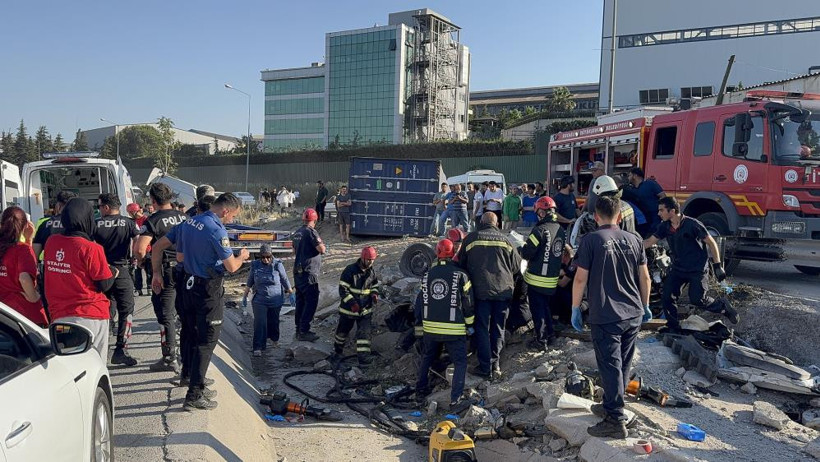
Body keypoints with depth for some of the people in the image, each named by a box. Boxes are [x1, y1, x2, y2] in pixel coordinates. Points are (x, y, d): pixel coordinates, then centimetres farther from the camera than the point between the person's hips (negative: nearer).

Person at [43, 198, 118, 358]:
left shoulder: (51, 242, 2)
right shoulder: (91, 249, -15)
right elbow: (105, 285, -9)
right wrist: (113, 272, 11)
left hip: (58, 315, 5)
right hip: (91, 315, -5)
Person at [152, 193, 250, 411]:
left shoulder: (189, 222, 6)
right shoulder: (217, 230, -20)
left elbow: (158, 247, 11)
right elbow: (231, 266, -16)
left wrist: (157, 273, 18)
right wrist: (242, 256, 4)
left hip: (189, 285, 9)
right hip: (208, 290, -9)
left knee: (195, 336, 19)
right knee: (207, 341, -1)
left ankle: (198, 386, 30)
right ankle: (194, 396, 2)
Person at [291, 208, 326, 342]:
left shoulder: (297, 233, 13)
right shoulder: (311, 232, -14)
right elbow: (322, 249, -22)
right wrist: (322, 245, -2)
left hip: (297, 272, 9)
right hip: (309, 272, -9)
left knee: (300, 301, 14)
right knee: (311, 301, -6)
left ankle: (299, 329, 20)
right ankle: (303, 331, -7)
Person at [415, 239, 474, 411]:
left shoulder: (427, 275, 6)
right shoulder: (460, 275, -8)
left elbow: (419, 302, 11)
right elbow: (468, 303, -4)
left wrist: (419, 325, 21)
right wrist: (470, 324, 9)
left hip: (430, 329, 5)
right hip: (454, 330, -4)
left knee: (427, 357, 26)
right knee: (460, 363, 4)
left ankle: (420, 388, 36)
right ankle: (456, 401, -4)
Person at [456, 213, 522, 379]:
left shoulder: (471, 238, 1)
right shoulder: (504, 239, 6)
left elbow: (461, 264, 7)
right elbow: (517, 266, 9)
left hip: (481, 290, -2)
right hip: (503, 290, 2)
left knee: (482, 329, 5)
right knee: (498, 328, 15)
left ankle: (485, 367, 4)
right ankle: (495, 363, 13)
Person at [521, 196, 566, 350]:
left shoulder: (540, 230, -22)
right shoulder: (561, 230, 1)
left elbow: (526, 254, -19)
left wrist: (524, 246, 1)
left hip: (537, 279, -7)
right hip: (553, 278, 7)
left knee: (537, 309, 6)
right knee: (545, 306, 23)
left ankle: (541, 340, 13)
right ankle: (550, 335, 32)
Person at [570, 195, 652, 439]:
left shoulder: (591, 240, -9)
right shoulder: (633, 240, 6)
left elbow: (580, 278, -11)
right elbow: (644, 277, 10)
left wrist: (575, 309, -1)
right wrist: (645, 306, 22)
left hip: (605, 316, -5)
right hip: (633, 315, 6)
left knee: (610, 366, 0)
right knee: (623, 365, 16)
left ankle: (616, 420, 3)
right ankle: (610, 406, 31)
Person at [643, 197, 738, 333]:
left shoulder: (692, 225, -20)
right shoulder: (665, 226, -4)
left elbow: (711, 243, -12)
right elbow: (650, 242, 3)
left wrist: (717, 265, -12)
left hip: (698, 269, -6)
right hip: (678, 269, 6)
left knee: (697, 299, -9)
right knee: (667, 297, -1)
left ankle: (723, 306, 19)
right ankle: (673, 327, 15)